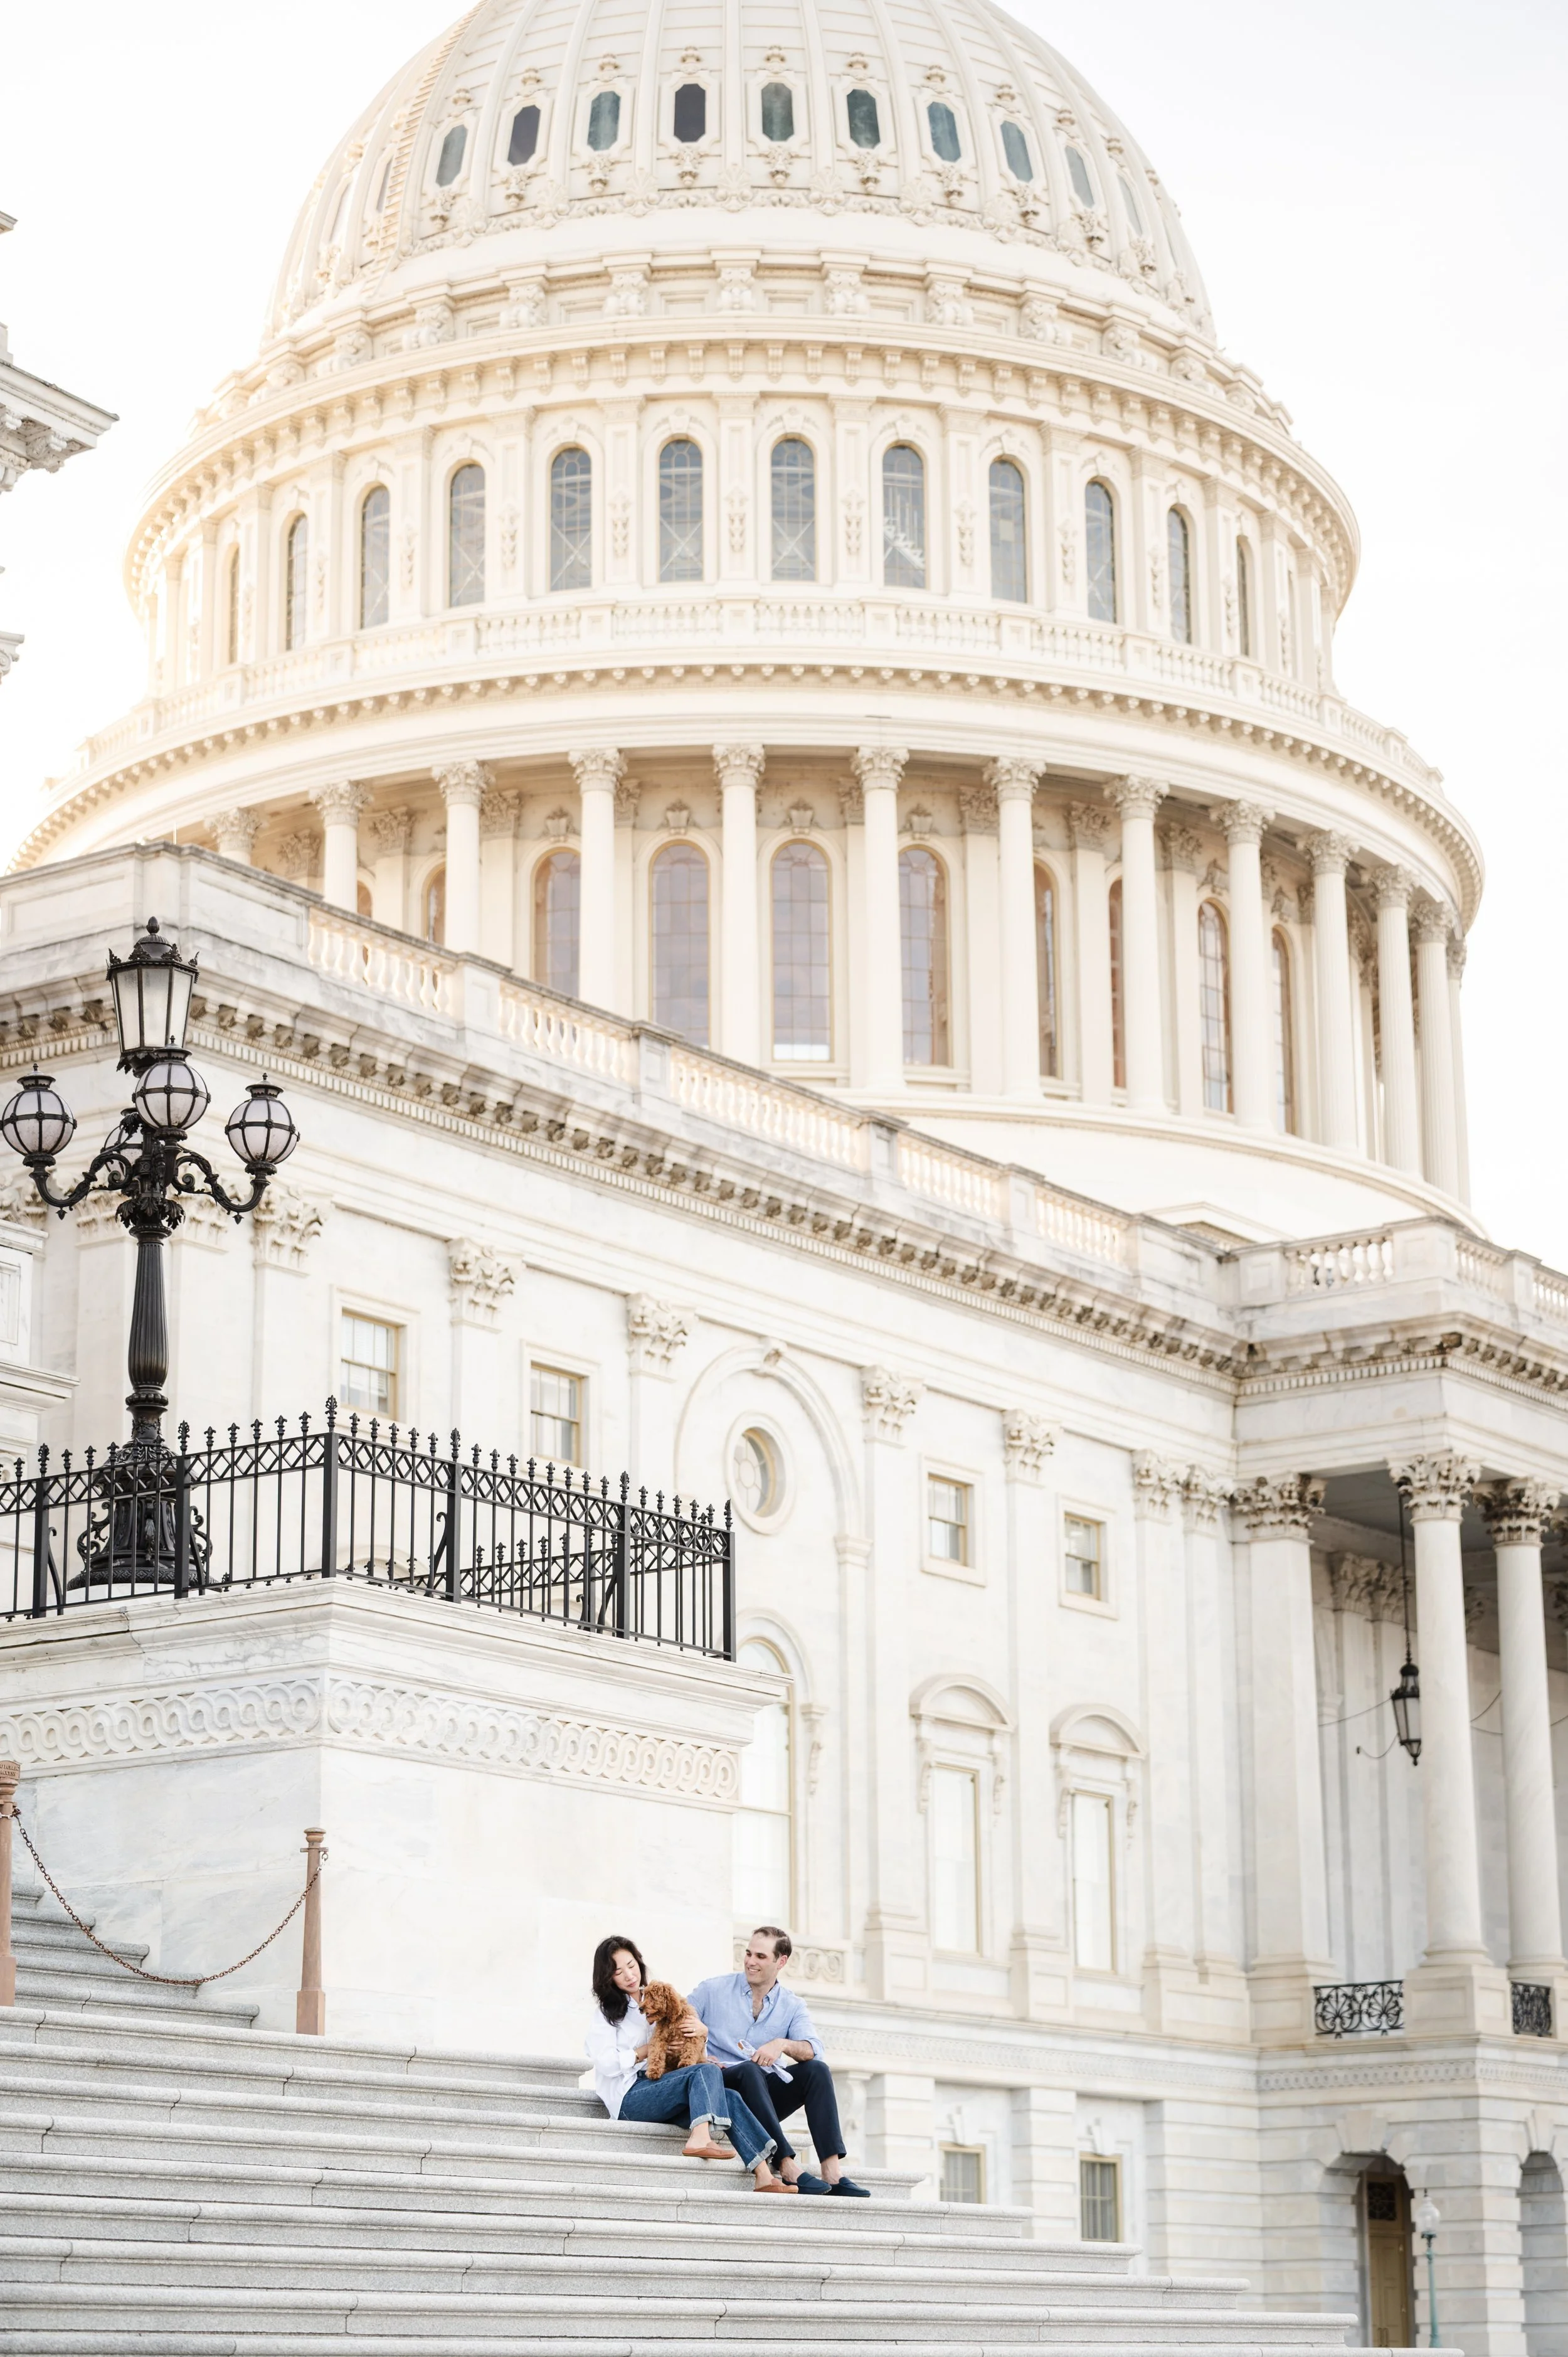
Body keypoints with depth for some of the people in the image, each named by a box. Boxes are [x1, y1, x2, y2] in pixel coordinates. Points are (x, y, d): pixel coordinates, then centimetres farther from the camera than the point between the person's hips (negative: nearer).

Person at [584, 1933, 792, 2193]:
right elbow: (606, 2063, -6)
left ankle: (764, 2176, -32)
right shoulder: (606, 2012, 7)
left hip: (655, 2089, 6)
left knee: (728, 2098, -20)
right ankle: (701, 2138, -52)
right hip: (628, 2097, -6)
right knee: (707, 2072, -28)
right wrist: (648, 2052, -3)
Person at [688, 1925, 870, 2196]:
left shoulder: (791, 2006, 10)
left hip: (763, 2096, 3)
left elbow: (813, 2050, -7)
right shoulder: (712, 1991, 5)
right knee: (749, 2070, -36)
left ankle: (832, 2172, -35)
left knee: (817, 2070, -21)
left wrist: (782, 2045, -28)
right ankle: (787, 2166, -46)